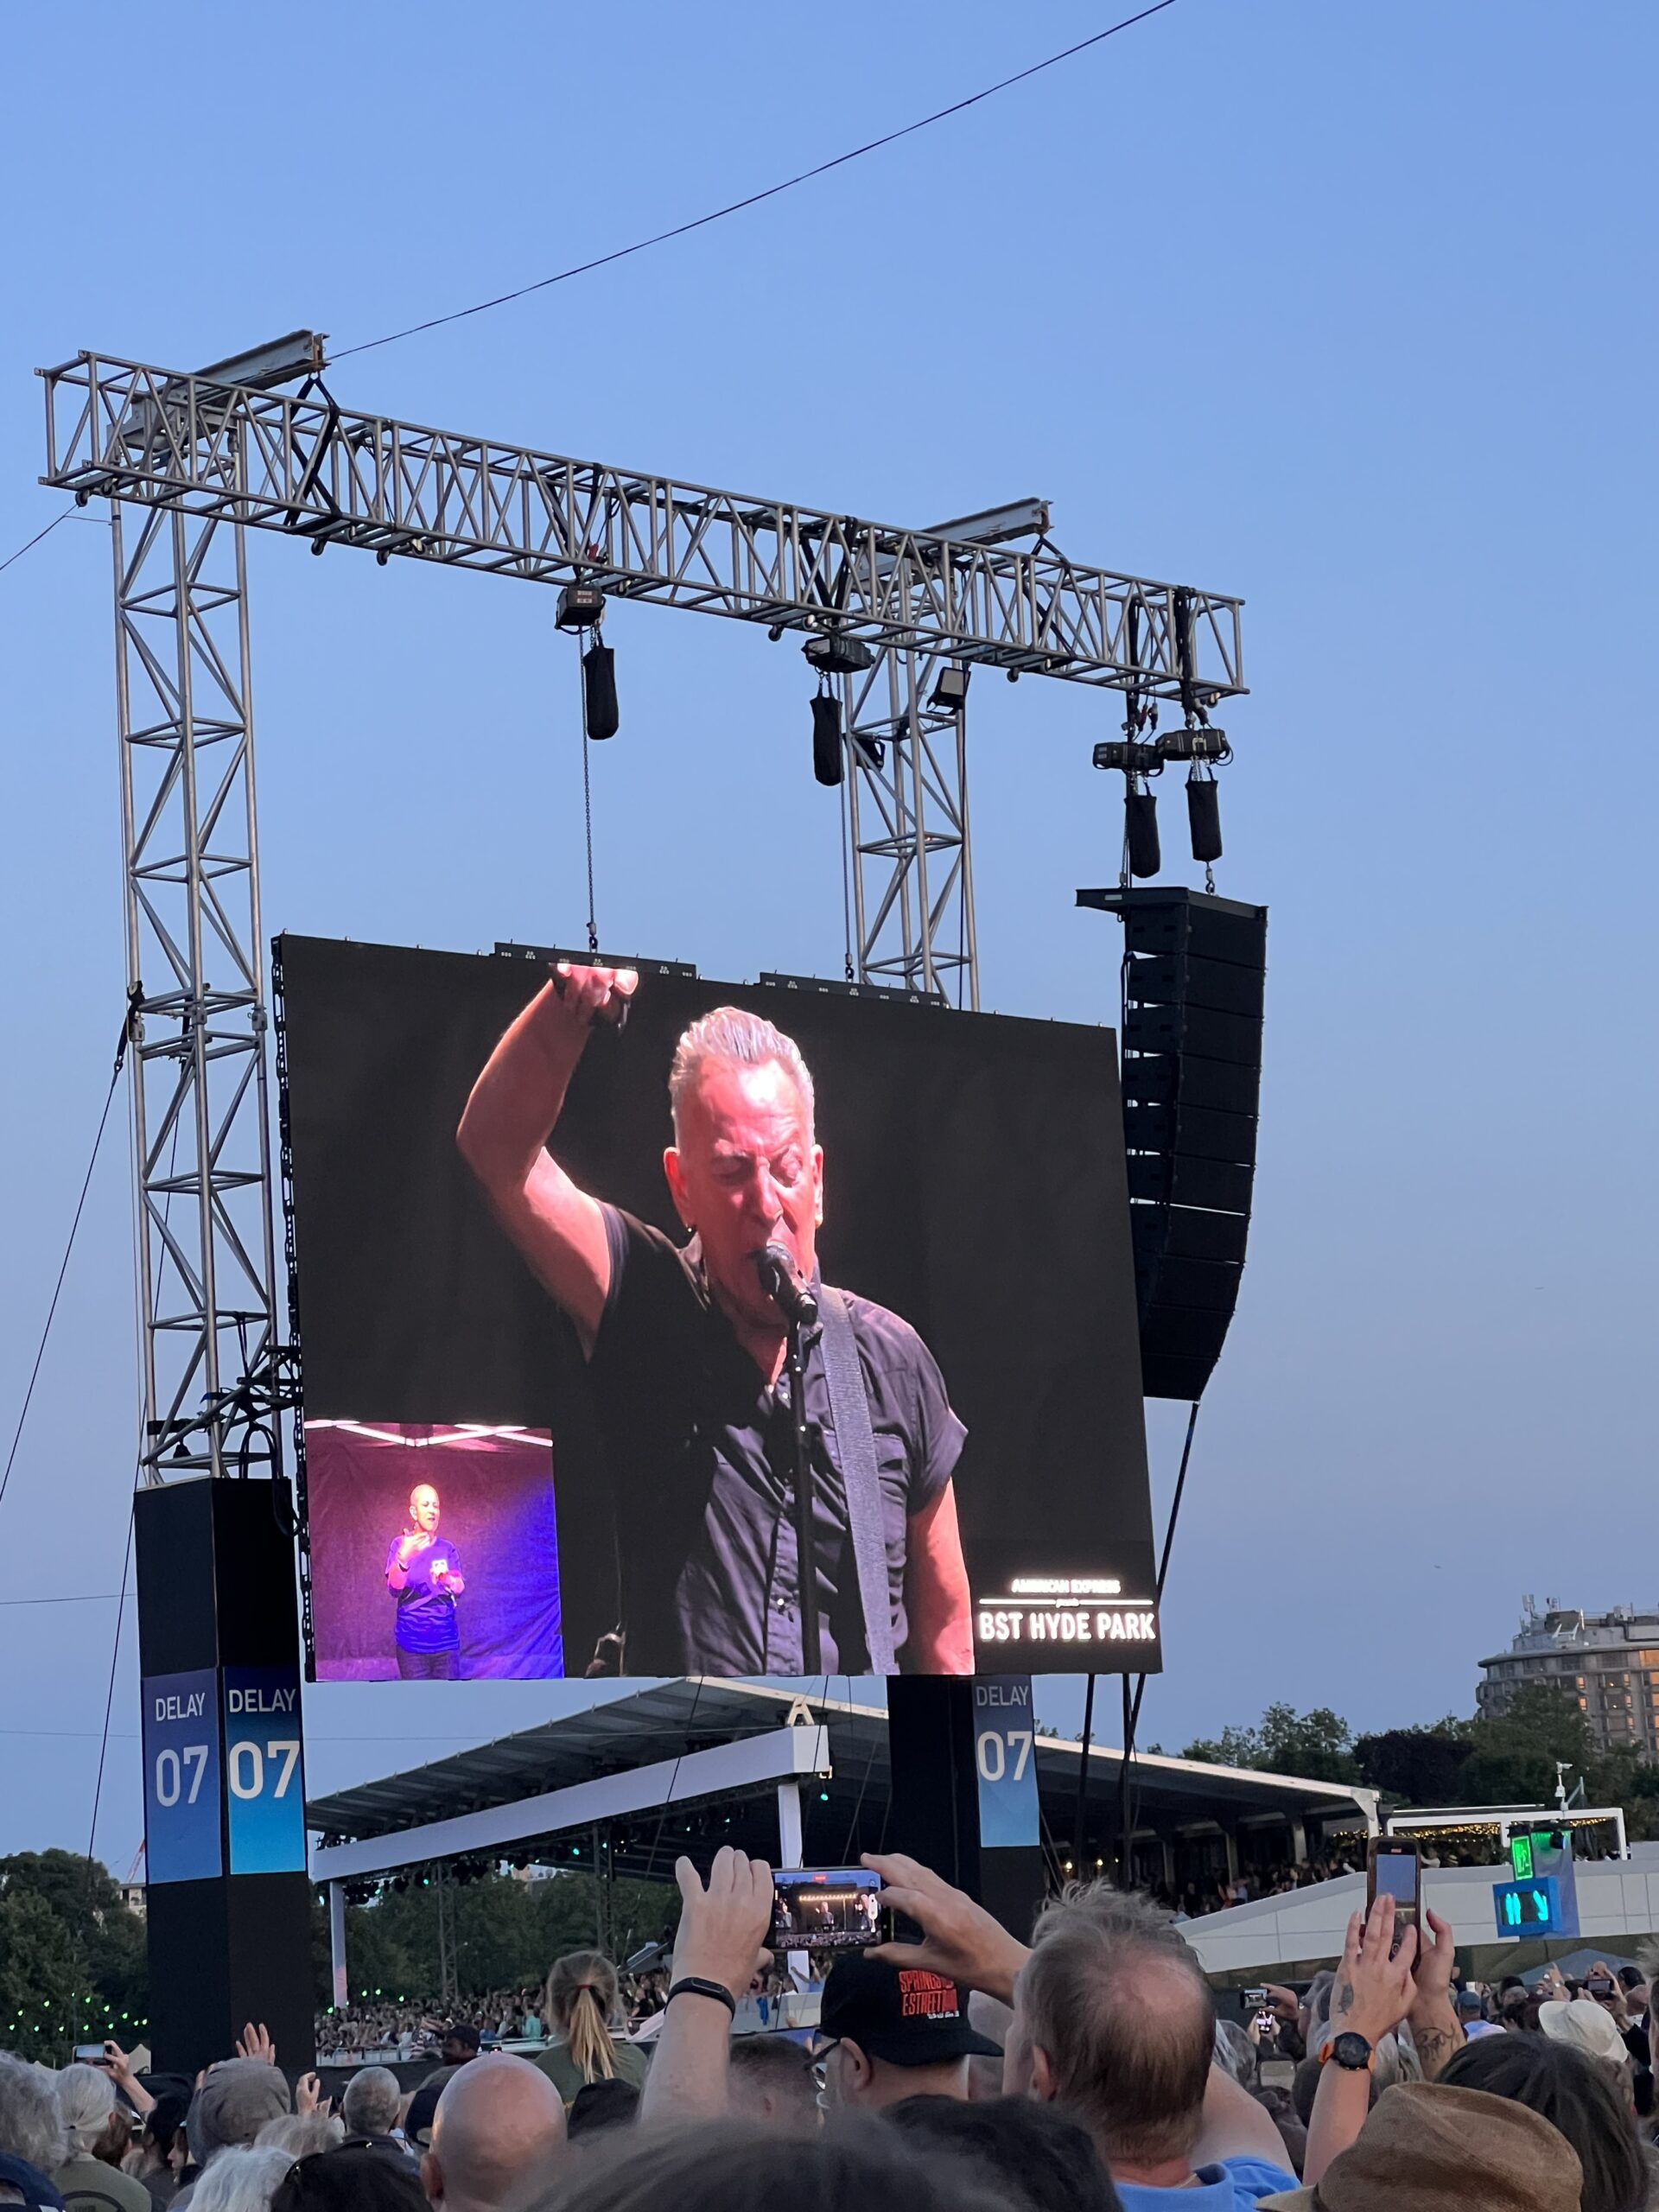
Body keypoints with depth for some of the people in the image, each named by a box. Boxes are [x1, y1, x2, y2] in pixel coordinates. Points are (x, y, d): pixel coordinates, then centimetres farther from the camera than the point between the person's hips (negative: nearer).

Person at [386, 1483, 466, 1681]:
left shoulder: (447, 1548, 7)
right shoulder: (400, 1544, -1)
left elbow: (460, 1588, -5)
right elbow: (394, 1588, -15)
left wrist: (447, 1579, -30)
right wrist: (403, 1558, -36)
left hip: (446, 1641, 2)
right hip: (412, 1642, -2)